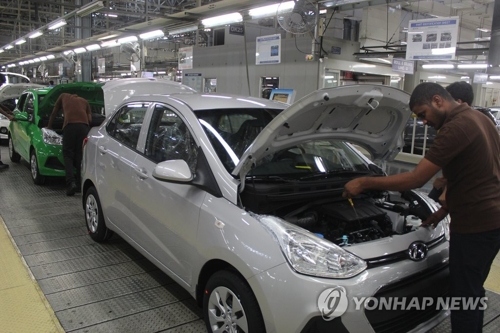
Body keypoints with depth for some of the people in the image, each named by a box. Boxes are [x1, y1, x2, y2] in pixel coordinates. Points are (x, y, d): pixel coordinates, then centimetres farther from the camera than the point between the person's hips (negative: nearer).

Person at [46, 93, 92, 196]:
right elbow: (90, 118, 21)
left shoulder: (63, 96, 31)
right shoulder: (84, 101, 32)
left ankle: (71, 183, -17)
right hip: (84, 125, 2)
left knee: (68, 155, 1)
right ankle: (79, 184, 5)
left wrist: (49, 126, 47)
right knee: (80, 156, 8)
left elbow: (54, 113, 37)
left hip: (70, 125, -2)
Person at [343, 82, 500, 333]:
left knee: (463, 298, 4)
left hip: (474, 225, -10)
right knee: (472, 292, 23)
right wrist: (446, 209, 16)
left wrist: (364, 183, -16)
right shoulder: (478, 119, 12)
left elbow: (416, 179, -23)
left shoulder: (456, 128, -20)